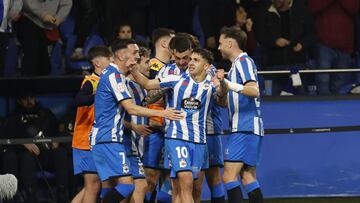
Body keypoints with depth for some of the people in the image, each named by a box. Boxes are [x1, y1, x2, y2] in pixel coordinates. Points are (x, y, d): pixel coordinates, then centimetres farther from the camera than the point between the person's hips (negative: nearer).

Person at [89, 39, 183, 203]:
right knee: (126, 184, -16)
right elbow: (131, 109, -19)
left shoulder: (113, 74, 17)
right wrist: (162, 113, -16)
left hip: (102, 139, 11)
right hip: (108, 139, -11)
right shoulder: (114, 75, -13)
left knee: (109, 186, 10)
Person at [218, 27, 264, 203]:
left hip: (245, 129, -10)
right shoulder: (238, 63, 22)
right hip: (244, 128, 10)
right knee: (248, 177, 8)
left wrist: (230, 85, -35)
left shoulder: (243, 61, -8)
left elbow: (254, 90, -24)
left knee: (229, 175, -15)